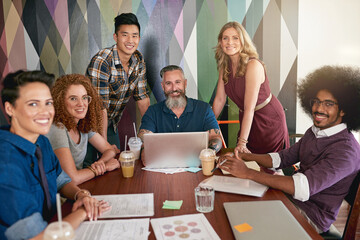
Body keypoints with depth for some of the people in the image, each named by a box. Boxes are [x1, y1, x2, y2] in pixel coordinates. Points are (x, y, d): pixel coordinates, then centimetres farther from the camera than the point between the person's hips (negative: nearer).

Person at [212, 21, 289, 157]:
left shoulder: (253, 65, -25)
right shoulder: (225, 66, -4)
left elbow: (250, 108, -28)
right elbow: (219, 99, 2)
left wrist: (242, 142, -29)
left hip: (269, 121, -6)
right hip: (246, 120, 6)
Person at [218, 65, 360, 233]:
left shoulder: (346, 149, -23)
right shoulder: (314, 132, 6)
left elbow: (303, 188, -33)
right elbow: (282, 158, 9)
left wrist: (247, 173, -33)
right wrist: (243, 157, -6)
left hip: (312, 218, -7)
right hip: (292, 199, 7)